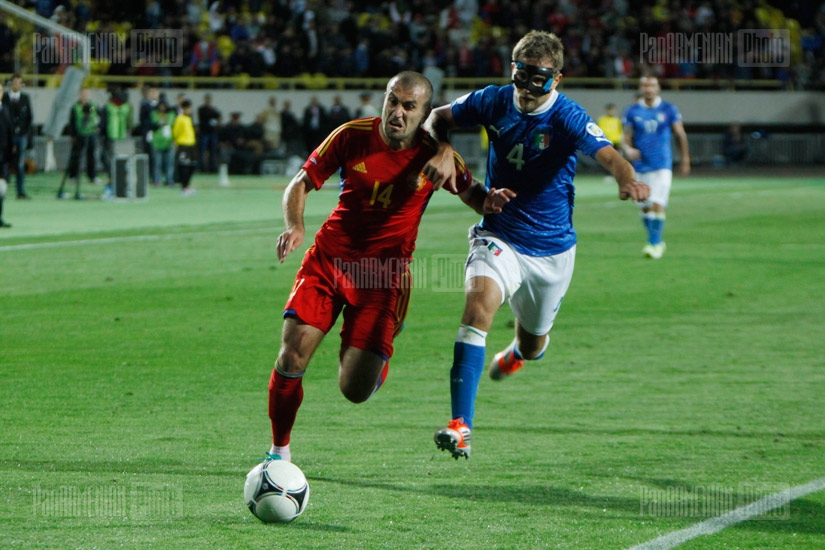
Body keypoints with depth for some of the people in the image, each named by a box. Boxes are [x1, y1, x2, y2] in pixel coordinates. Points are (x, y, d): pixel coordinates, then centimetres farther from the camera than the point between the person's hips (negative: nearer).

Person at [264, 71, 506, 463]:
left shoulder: (434, 154, -8)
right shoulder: (353, 136, -7)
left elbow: (470, 193, 7)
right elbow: (301, 183, 1)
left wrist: (488, 202, -17)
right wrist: (294, 226, -19)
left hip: (383, 278, -1)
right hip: (328, 259, 1)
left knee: (355, 390, -10)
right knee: (292, 356, -15)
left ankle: (377, 357, 29)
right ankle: (279, 451, 8)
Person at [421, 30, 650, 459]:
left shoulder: (568, 117, -18)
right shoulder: (494, 102, -8)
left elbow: (608, 155, -35)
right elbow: (439, 117, 9)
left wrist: (628, 180, -58)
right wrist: (443, 152, -13)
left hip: (551, 249, 0)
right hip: (499, 237, 0)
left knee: (533, 346, 18)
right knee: (479, 302, -29)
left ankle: (519, 351, 61)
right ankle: (460, 426, -35)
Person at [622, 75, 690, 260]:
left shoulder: (669, 110, 0)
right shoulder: (632, 112, 3)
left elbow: (680, 134, 9)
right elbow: (627, 138, 4)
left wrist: (685, 159, 12)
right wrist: (628, 150, -18)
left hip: (662, 166, -3)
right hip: (641, 166, 3)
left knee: (658, 205, -15)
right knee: (645, 208, 9)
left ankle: (654, 243, -12)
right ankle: (657, 241, 25)